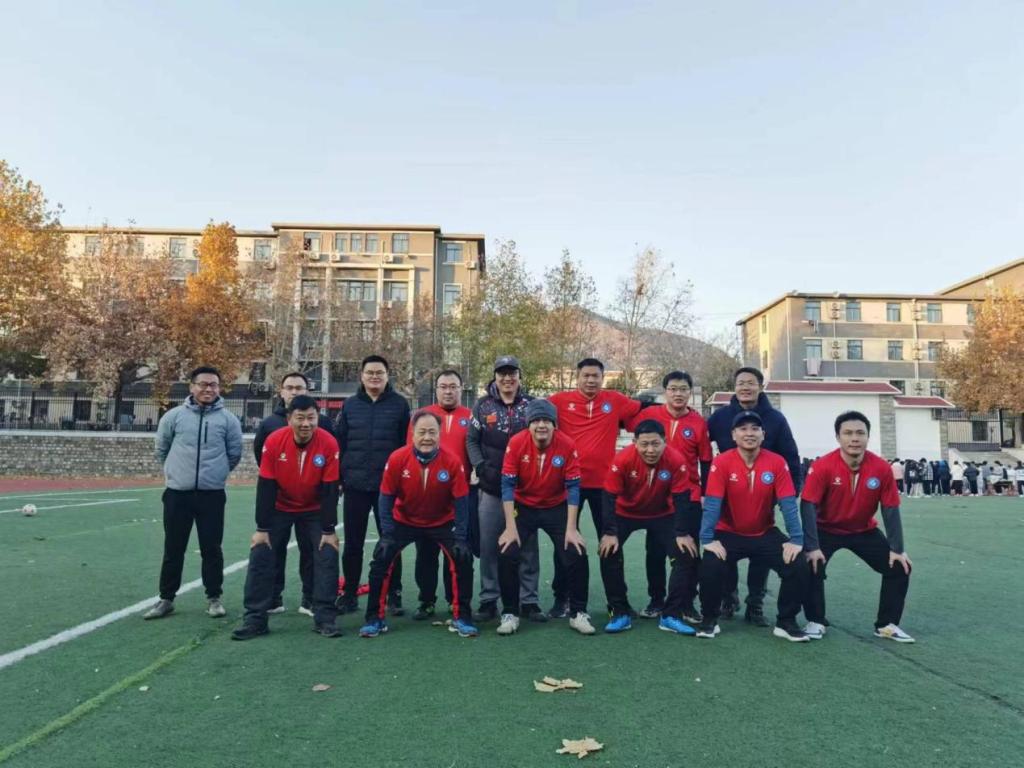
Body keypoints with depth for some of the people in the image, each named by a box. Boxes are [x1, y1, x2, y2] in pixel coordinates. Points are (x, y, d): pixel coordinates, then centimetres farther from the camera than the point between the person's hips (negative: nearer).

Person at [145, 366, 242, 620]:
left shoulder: (228, 419, -3)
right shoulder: (174, 416, -1)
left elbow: (235, 454, 7)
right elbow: (161, 449, 12)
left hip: (212, 494, -1)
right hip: (177, 493, 1)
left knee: (212, 549, 6)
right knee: (173, 549, 11)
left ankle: (214, 598, 18)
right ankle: (166, 598, 24)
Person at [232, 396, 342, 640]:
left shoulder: (329, 443, -24)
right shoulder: (274, 441, -23)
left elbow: (330, 490, -19)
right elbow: (265, 487, -17)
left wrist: (329, 530, -17)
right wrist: (261, 528, -15)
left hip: (314, 511, 0)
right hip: (279, 509, 1)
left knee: (327, 556, -10)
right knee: (260, 557, -6)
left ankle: (325, 618, 1)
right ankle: (255, 619, 6)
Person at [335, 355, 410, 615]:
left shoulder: (399, 404, 1)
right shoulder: (350, 405, 8)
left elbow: (407, 444, 2)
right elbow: (339, 443, 9)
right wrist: (337, 478, 3)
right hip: (355, 485, 2)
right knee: (352, 543, 9)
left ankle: (394, 595, 17)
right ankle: (349, 595, 22)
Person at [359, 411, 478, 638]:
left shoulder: (453, 461, -21)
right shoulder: (397, 459, -20)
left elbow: (461, 501, -13)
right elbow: (386, 498, -10)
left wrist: (460, 537, -17)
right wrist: (387, 533, -15)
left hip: (442, 523, 0)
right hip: (404, 521, 0)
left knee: (463, 557, -15)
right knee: (381, 558, -12)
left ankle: (461, 618, 5)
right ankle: (375, 618, 8)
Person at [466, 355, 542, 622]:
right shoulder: (483, 405, 6)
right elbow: (471, 440, 6)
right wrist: (482, 468, -8)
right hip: (492, 487, 0)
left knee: (527, 546, 5)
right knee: (489, 545, 4)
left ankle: (529, 600, 16)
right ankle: (488, 600, 16)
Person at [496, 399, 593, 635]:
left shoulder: (567, 445, -19)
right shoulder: (516, 443, -20)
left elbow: (573, 487, -14)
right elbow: (507, 485, -17)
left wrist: (571, 528, -16)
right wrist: (510, 527, -20)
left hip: (557, 508, 1)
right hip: (523, 507, 0)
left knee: (577, 555, -10)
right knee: (507, 554, -14)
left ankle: (578, 613, 11)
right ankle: (510, 614, 5)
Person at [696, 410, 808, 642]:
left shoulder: (777, 463, -9)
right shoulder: (721, 463, -15)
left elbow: (788, 504, -11)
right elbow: (712, 504, -19)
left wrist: (796, 539, -17)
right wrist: (708, 540, -25)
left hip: (765, 534, 2)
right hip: (729, 533, -2)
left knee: (798, 567, -15)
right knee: (710, 567, -25)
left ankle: (786, 622, 8)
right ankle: (709, 620, 2)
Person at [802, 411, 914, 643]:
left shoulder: (881, 468, -17)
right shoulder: (823, 466, -25)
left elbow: (890, 510, -9)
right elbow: (808, 506, -24)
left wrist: (897, 549, -11)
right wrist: (812, 547, -30)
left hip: (865, 531, 3)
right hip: (827, 529, -3)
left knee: (899, 566, -6)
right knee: (811, 565, -22)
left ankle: (887, 624, 13)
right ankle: (816, 622, 0)